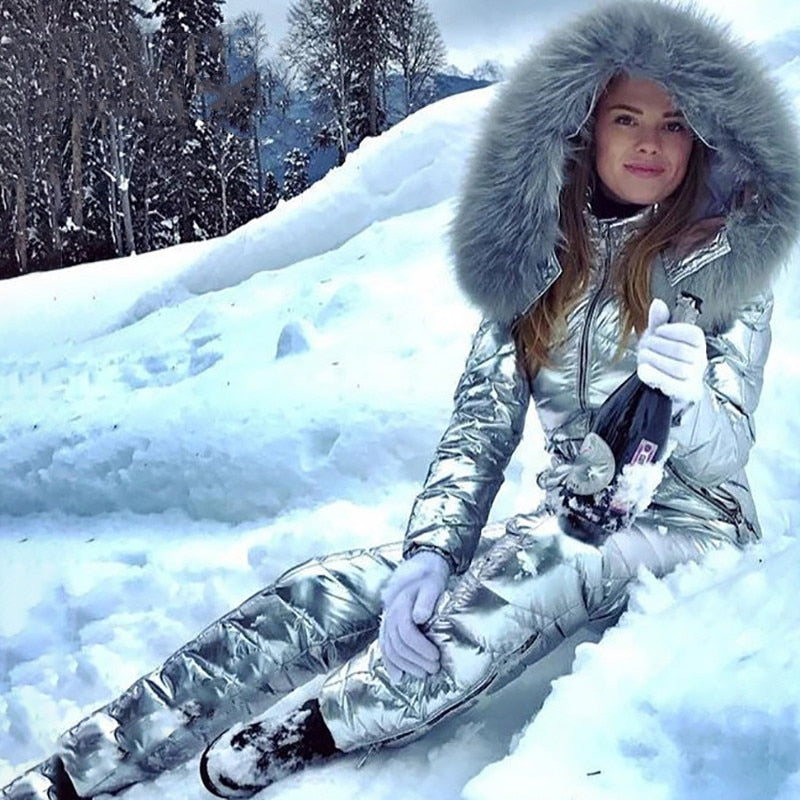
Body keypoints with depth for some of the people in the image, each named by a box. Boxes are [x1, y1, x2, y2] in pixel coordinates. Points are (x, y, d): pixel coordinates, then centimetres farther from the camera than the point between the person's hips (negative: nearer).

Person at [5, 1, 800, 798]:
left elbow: (725, 455, -8)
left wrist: (691, 401, -32)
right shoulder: (537, 262, 3)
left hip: (686, 530, -3)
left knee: (529, 557, -37)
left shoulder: (724, 262, -4)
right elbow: (478, 427, -2)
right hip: (558, 531, 3)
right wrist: (429, 555, -19)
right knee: (321, 593, -17)